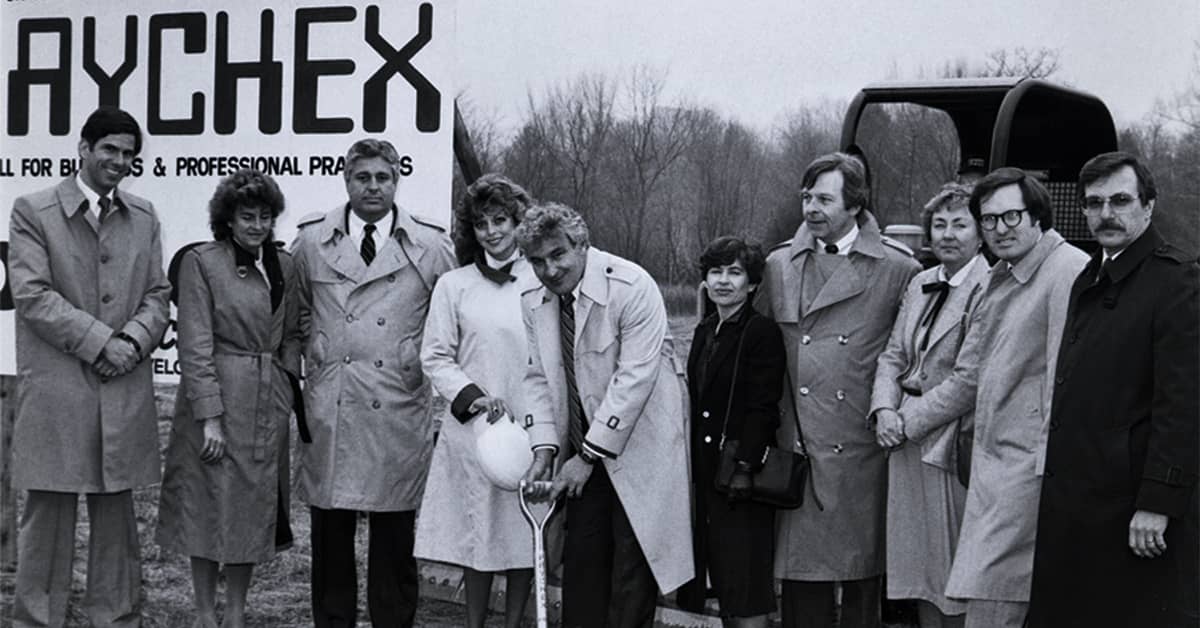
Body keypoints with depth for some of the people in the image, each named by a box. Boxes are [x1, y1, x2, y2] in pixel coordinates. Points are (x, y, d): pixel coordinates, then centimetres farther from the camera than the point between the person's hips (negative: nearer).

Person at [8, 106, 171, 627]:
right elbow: (31, 294, -8)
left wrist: (133, 340, -8)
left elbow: (157, 295, 12)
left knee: (116, 515, 9)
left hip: (125, 387, 4)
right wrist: (99, 340, -14)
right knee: (48, 512, 1)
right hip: (55, 389, -4)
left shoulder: (144, 217, 14)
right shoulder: (32, 211, 0)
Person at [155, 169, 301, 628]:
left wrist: (287, 378, 2)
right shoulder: (201, 262, -6)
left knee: (255, 511, 9)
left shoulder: (284, 266, 10)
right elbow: (195, 346, -11)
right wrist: (210, 416, -15)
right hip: (217, 401, -5)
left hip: (269, 406, 5)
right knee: (210, 509, 2)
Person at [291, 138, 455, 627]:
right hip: (329, 410, 1)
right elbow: (298, 313, 22)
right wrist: (314, 353, 13)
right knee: (330, 539, 6)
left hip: (400, 416, -1)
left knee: (395, 545, 4)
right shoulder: (311, 242, 7)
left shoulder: (433, 247, 4)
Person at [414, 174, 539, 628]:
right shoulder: (453, 285, 5)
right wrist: (473, 397, -11)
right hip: (473, 429, 0)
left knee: (526, 536, 4)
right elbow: (435, 357, 5)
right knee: (478, 535, 4)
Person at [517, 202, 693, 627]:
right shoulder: (533, 301, 2)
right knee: (580, 563, 7)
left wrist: (589, 455, -20)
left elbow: (634, 378, -21)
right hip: (582, 451, 6)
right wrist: (544, 449, -8)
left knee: (632, 565, -3)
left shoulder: (632, 288, -18)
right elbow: (539, 377, 6)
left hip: (637, 446, -5)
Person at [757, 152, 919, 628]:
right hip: (796, 445, 2)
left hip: (863, 448, -2)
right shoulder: (780, 265, 9)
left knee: (862, 572, 5)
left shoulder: (898, 268, -1)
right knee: (800, 578, 4)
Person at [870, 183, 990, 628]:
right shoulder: (919, 284, 13)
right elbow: (893, 355, 16)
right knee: (918, 567, 12)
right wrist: (884, 409, -1)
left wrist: (916, 420, -14)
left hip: (953, 443, -7)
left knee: (956, 577, 3)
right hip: (906, 440, 7)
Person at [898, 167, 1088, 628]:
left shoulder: (1069, 271, -10)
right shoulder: (999, 280, 19)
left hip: (1030, 469, -8)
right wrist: (904, 420, 22)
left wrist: (1049, 467, -20)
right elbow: (968, 380, 24)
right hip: (993, 466, 8)